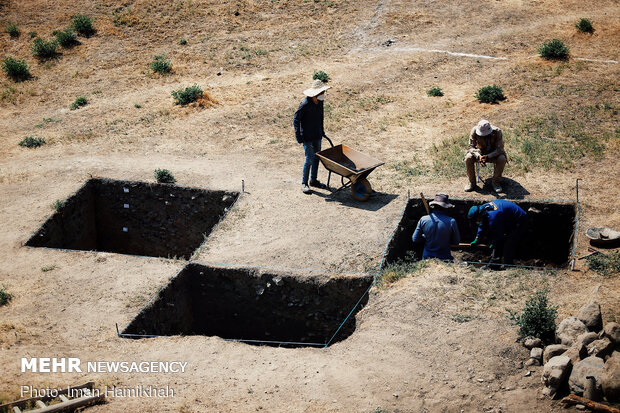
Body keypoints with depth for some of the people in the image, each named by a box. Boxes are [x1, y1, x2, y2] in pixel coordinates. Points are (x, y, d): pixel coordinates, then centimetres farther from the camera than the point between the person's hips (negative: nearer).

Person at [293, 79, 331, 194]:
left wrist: (322, 130, 22)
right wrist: (298, 136, -17)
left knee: (316, 157, 14)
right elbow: (296, 119, -15)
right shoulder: (305, 104, -20)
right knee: (309, 159, -9)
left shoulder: (320, 102, 2)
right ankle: (304, 183, 3)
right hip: (307, 136, -8)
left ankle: (313, 180, 28)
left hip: (317, 135, 8)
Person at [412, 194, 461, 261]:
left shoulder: (423, 220, -8)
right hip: (445, 258, -2)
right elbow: (456, 242, -1)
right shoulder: (451, 221, -13)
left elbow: (415, 239, 2)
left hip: (427, 258, 2)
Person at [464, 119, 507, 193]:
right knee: (468, 158, -27)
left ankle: (496, 182, -13)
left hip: (494, 153, -1)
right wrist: (478, 156, -38)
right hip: (480, 152, 1)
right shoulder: (474, 130, -22)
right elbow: (471, 146, -18)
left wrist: (488, 156, -38)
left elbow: (500, 148, -24)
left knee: (502, 159, -33)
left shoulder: (497, 131, -25)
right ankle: (472, 182, -10)